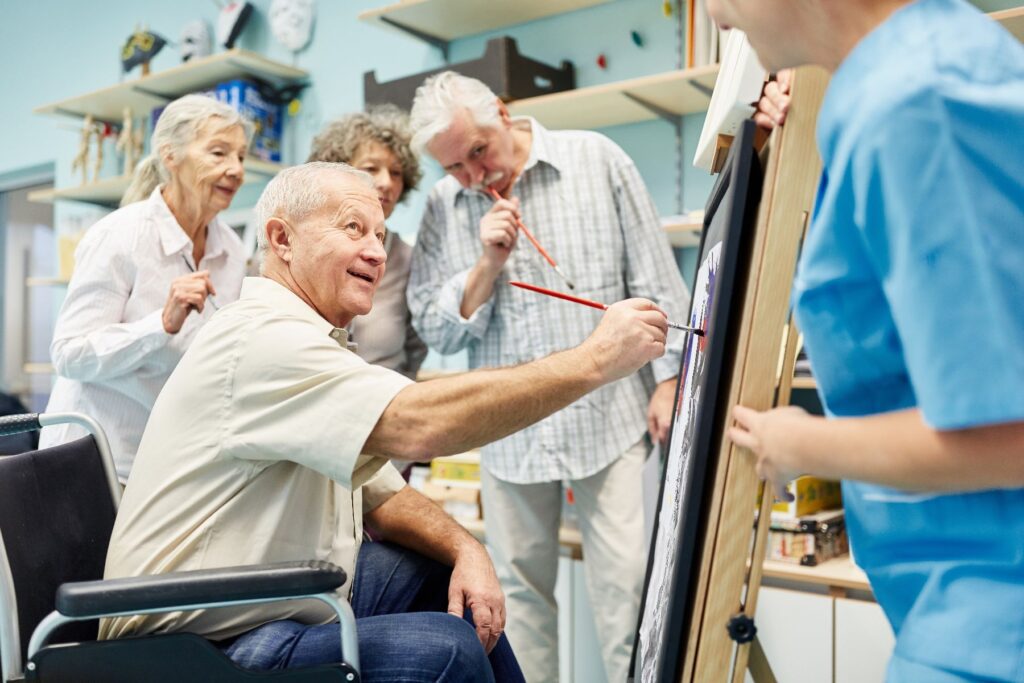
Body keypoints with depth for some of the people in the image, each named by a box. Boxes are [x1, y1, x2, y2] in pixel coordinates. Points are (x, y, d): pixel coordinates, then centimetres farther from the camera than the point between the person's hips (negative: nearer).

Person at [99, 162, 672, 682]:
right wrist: (593, 361, -29)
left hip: (287, 595, 10)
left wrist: (466, 548, -6)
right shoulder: (263, 338, -22)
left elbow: (382, 494, 13)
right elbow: (418, 424, -36)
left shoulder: (313, 343, 12)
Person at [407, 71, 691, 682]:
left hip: (610, 414, -2)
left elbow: (656, 278, 1)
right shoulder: (445, 206, 5)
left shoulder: (597, 161, 0)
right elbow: (436, 330, 2)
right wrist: (488, 264, -12)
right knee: (519, 585, 11)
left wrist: (668, 378, -2)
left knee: (625, 580, -2)